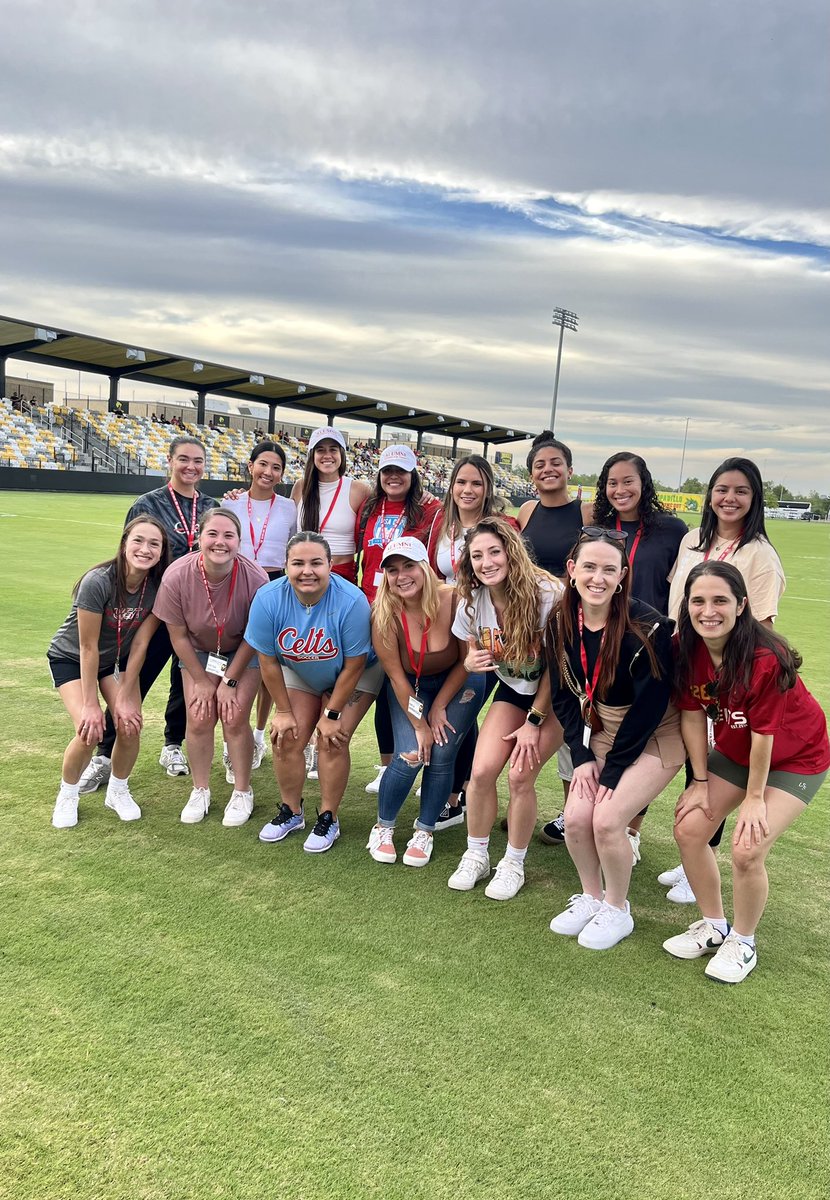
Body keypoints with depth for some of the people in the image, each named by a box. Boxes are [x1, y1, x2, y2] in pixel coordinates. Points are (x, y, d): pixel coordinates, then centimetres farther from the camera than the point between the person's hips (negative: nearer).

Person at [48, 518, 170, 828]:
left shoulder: (157, 585, -20)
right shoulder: (98, 582, -33)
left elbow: (142, 637, -14)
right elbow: (88, 647, -26)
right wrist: (90, 704, -21)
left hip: (116, 658, 4)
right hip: (70, 657, -4)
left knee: (130, 725, -15)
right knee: (89, 730, -21)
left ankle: (118, 791, 14)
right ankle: (67, 795, 8)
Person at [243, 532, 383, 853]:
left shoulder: (351, 601, -36)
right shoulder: (268, 599, -27)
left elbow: (353, 666, -25)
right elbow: (268, 661, -15)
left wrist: (332, 714, -17)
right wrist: (283, 711, -9)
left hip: (354, 676, -3)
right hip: (298, 673, 3)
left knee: (332, 740, -13)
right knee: (287, 738, -5)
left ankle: (328, 819, 5)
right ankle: (291, 812, 18)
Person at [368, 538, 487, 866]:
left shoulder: (454, 601, -29)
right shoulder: (385, 614, -25)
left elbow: (467, 660, -13)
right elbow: (396, 676, -16)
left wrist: (439, 707, -9)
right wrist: (420, 725, -14)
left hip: (458, 684, 0)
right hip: (411, 687, 0)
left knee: (442, 754, -11)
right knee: (410, 755, -14)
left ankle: (424, 831, 12)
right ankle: (383, 827, 11)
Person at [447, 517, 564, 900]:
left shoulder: (546, 594, -26)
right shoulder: (472, 602, -10)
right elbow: (475, 654, 5)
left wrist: (534, 722, -16)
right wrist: (471, 663, -20)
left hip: (554, 695, -4)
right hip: (511, 690, 4)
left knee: (519, 775, -16)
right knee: (482, 771, -12)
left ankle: (514, 865, 8)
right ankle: (476, 856, 12)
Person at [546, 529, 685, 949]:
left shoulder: (646, 627, -26)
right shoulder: (562, 622, -9)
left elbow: (649, 706, -21)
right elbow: (563, 694, 0)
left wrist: (612, 772, -17)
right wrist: (582, 756, -8)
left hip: (655, 737, -5)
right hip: (601, 731, 5)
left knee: (607, 819, -18)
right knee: (576, 817, -9)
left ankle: (617, 910, 9)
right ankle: (590, 897, 19)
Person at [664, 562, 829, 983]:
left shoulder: (765, 659, -35)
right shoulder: (687, 648, -18)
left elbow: (763, 734, -26)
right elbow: (692, 716, -9)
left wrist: (754, 798, -16)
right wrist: (700, 781, -5)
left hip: (795, 757, -6)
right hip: (733, 751, 6)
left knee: (747, 850, -16)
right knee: (688, 828, -3)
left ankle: (742, 942, 13)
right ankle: (713, 925, 21)